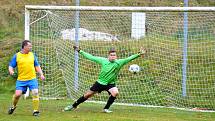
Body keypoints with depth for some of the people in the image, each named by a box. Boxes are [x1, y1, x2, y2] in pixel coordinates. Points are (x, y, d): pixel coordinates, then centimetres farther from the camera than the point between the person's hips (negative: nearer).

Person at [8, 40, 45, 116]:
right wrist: (11, 71, -17)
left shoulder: (32, 55, 8)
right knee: (17, 94, -10)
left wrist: (41, 74, 3)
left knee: (35, 93, -14)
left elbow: (37, 66, 15)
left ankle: (36, 111, -3)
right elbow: (11, 66, 5)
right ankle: (13, 106, 21)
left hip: (32, 79, 1)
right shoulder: (17, 56, 1)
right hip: (21, 80, -1)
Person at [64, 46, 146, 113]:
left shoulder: (119, 62, -13)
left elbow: (129, 59, -22)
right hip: (100, 82, 1)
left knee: (115, 93, -30)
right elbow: (91, 57, 0)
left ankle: (106, 108, -11)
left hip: (110, 84, -1)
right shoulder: (103, 60, -8)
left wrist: (139, 54, -33)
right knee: (87, 95, 5)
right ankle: (74, 106, 24)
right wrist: (80, 51, 2)